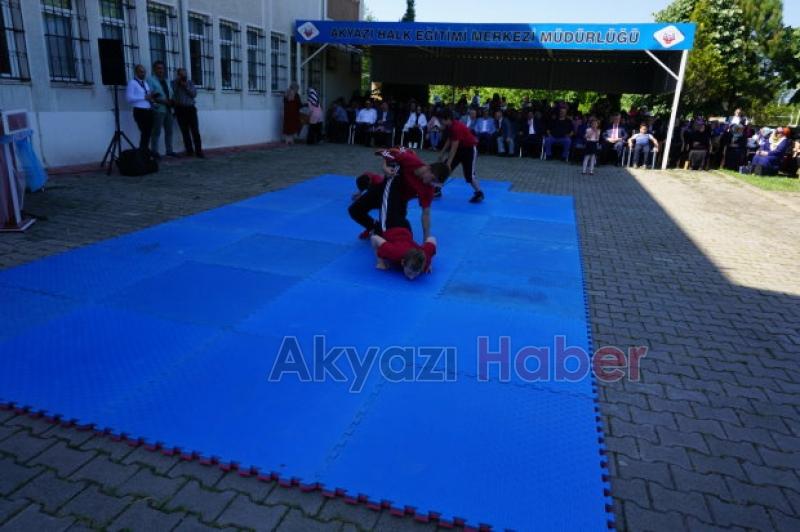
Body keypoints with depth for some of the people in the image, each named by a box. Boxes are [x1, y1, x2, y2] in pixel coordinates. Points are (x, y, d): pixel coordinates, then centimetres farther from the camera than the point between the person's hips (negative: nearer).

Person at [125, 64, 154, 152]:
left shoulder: (146, 83, 21)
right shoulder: (132, 83, -3)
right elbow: (129, 97, -14)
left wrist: (151, 97, 4)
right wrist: (144, 97, -17)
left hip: (149, 111, 8)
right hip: (140, 111, -8)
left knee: (148, 132, 9)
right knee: (144, 132, -12)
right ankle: (142, 152, -4)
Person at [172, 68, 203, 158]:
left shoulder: (190, 82, 12)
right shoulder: (174, 83, 7)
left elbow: (194, 94, 1)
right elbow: (172, 92, -9)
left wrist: (186, 86, -8)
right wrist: (177, 81, -6)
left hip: (191, 108, 1)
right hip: (180, 109, 0)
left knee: (195, 130, -7)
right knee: (185, 131, 1)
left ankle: (198, 151, -8)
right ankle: (189, 150, 6)